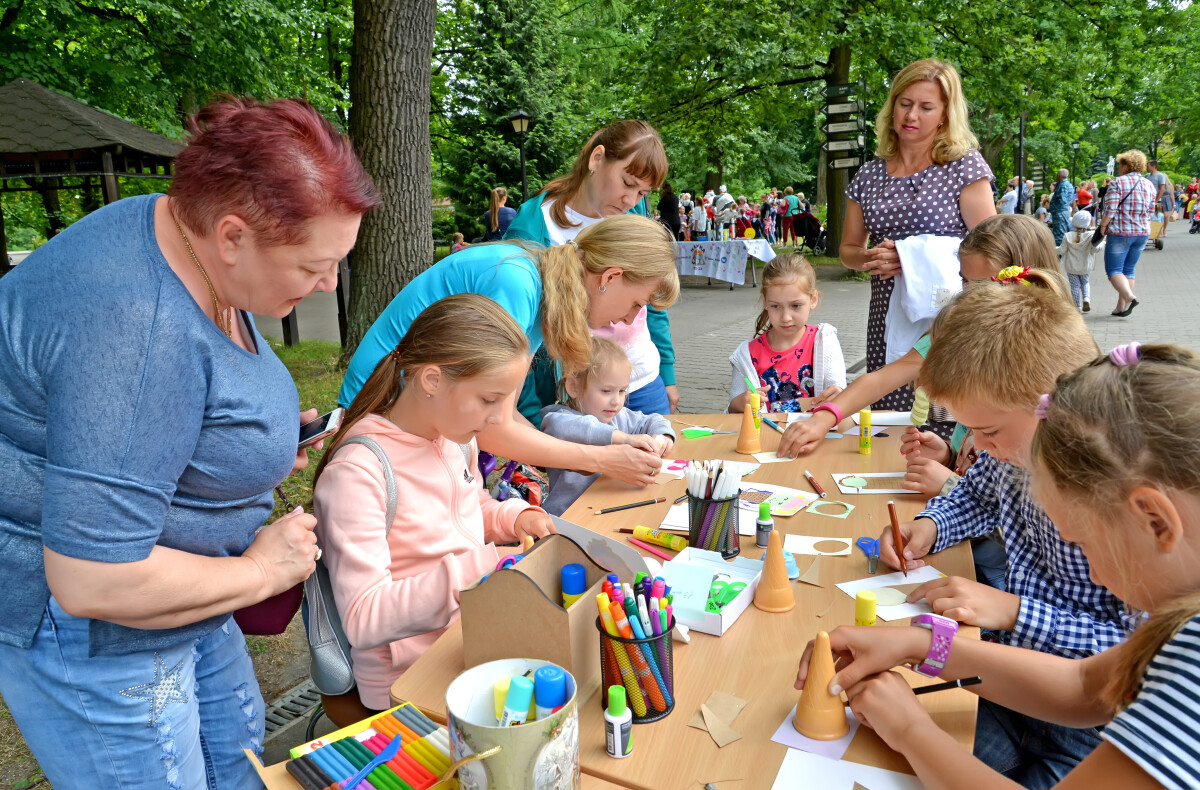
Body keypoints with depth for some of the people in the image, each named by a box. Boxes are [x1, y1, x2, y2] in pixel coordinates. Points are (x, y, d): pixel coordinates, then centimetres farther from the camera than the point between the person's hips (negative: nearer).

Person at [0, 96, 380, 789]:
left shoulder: (194, 248, -3)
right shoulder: (135, 325, -34)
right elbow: (94, 582, -33)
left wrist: (261, 445, 1)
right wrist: (258, 570, -18)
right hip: (89, 631, -9)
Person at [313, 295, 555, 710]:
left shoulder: (458, 437, 2)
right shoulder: (358, 471, -22)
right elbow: (363, 621, -25)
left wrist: (513, 517, -1)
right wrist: (480, 567, -30)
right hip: (410, 679, -7)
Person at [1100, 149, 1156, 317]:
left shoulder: (1117, 183, -10)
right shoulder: (1149, 185, 10)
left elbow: (1110, 210, -17)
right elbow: (1150, 210, 10)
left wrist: (1102, 228, -6)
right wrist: (1141, 225, 20)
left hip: (1120, 233, -7)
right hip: (1142, 233, 7)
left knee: (1113, 270, -2)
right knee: (1129, 270, 12)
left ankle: (1129, 297, -23)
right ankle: (1121, 307, 13)